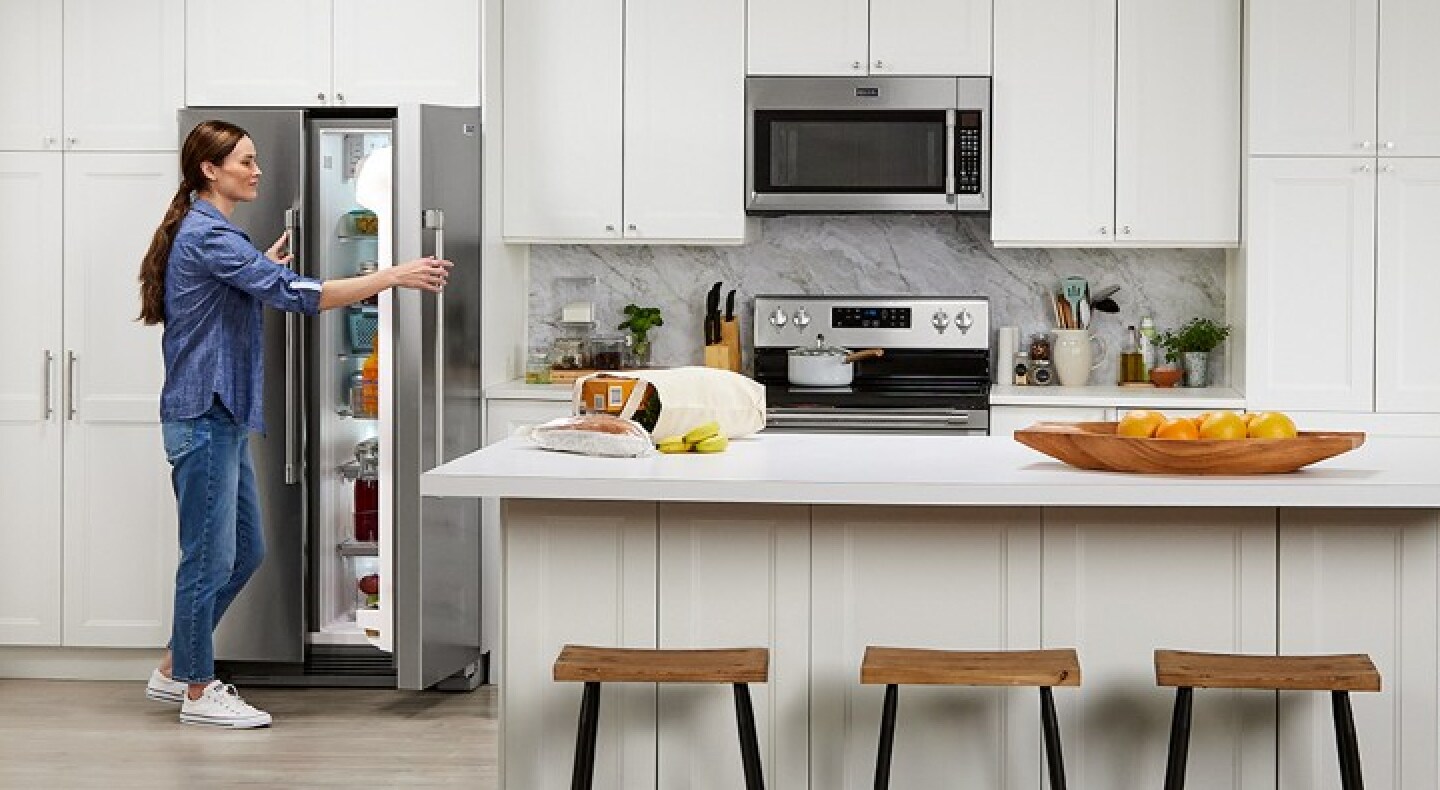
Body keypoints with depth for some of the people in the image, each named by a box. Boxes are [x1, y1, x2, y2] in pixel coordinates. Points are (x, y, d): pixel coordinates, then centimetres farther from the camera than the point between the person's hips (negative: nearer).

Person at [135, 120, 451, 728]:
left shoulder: (205, 233, 15)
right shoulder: (208, 236, -17)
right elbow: (297, 295, -26)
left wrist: (266, 270, 20)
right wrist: (393, 277, -25)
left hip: (221, 416, 10)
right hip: (202, 418, -10)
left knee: (244, 551, 15)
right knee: (210, 555, -1)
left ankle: (176, 667, 26)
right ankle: (197, 691, 11)